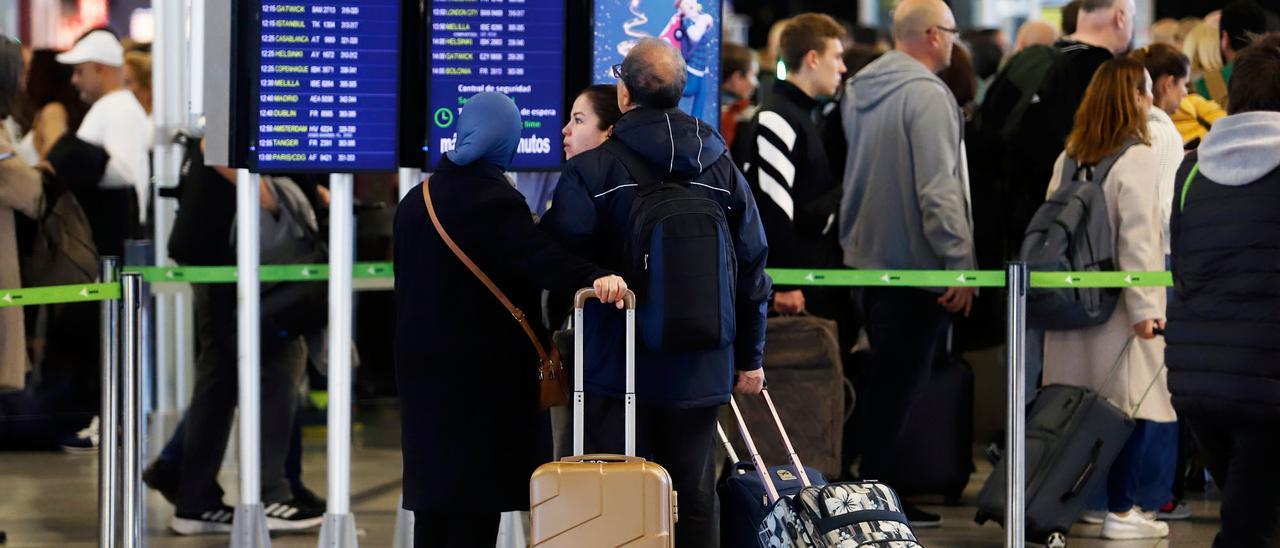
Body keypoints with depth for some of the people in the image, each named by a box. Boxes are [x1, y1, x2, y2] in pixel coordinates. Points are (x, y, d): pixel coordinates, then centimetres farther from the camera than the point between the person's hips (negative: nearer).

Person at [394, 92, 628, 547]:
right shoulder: (492, 201, -15)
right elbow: (538, 258, -31)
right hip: (486, 370, -7)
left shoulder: (416, 201, 10)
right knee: (478, 495, -4)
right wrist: (593, 278, -47)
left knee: (434, 486, 12)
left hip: (424, 367, 7)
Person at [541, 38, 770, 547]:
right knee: (694, 502, 10)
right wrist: (750, 357, 16)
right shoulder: (724, 170, 5)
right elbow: (751, 268, 9)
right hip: (701, 369, 4)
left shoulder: (590, 170, -10)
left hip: (619, 366, -4)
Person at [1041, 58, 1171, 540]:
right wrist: (1145, 307, -17)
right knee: (1130, 407, 0)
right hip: (1117, 302, -7)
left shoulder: (1068, 158, 10)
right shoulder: (1137, 157, -11)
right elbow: (1136, 239, -17)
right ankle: (1120, 512, 1)